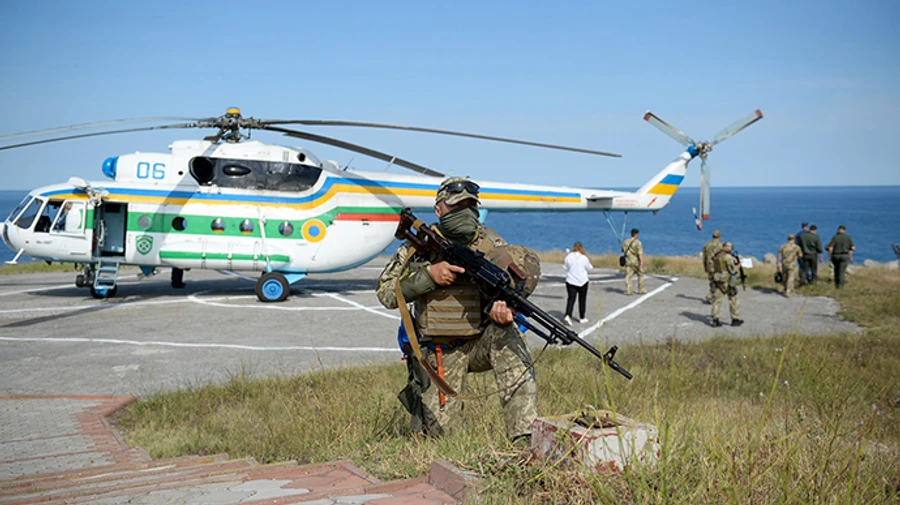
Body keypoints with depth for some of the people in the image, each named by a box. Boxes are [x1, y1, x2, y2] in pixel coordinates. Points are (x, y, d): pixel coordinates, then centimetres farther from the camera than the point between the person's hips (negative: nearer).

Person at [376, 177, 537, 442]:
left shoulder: (492, 244, -2)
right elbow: (386, 293, -9)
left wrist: (499, 309, -29)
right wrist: (429, 274, -23)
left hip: (481, 341, 1)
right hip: (439, 353, -1)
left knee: (506, 333, -33)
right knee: (437, 429, -8)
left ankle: (524, 436, -32)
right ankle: (416, 390, 29)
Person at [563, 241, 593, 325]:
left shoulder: (568, 257, -6)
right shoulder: (584, 258, -12)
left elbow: (565, 267, 3)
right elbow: (589, 268, 2)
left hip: (570, 281, 1)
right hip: (582, 281, -1)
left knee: (571, 299, 2)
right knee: (582, 299, 13)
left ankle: (568, 315, -19)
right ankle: (582, 318, 21)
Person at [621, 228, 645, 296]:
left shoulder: (626, 242, 3)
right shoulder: (638, 243, -12)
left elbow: (623, 250, 20)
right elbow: (640, 253, -21)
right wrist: (641, 262, -28)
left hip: (628, 262, 3)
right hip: (637, 262, -3)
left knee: (628, 276, 0)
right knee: (640, 275, 15)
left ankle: (628, 291, -11)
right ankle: (641, 290, 19)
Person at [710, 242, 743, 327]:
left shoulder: (716, 256, 12)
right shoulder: (728, 256, -12)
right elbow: (732, 269, -16)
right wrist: (738, 265, 5)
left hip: (719, 279, 6)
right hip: (728, 280, -6)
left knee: (717, 300, 4)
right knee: (733, 300, 6)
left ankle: (715, 320, -1)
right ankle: (735, 319, 12)